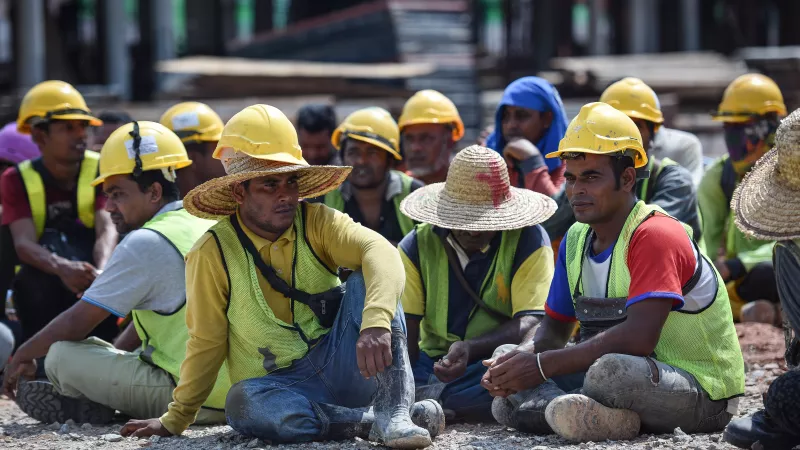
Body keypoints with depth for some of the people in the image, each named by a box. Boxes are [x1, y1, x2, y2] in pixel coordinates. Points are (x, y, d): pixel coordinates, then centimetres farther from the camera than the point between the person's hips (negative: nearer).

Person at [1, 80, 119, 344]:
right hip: (40, 290, -1)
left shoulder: (100, 170, -3)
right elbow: (24, 243, -21)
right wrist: (63, 268, -43)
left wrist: (100, 271, -42)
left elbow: (107, 228, -19)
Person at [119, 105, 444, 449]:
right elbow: (206, 343, 4)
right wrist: (175, 420, 8)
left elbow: (379, 251, -24)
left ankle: (394, 411, -34)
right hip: (279, 385, -2)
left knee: (366, 279, -22)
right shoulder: (213, 253, -5)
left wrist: (376, 323, -43)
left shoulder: (316, 223, -4)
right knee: (243, 403, -37)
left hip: (339, 366, 2)